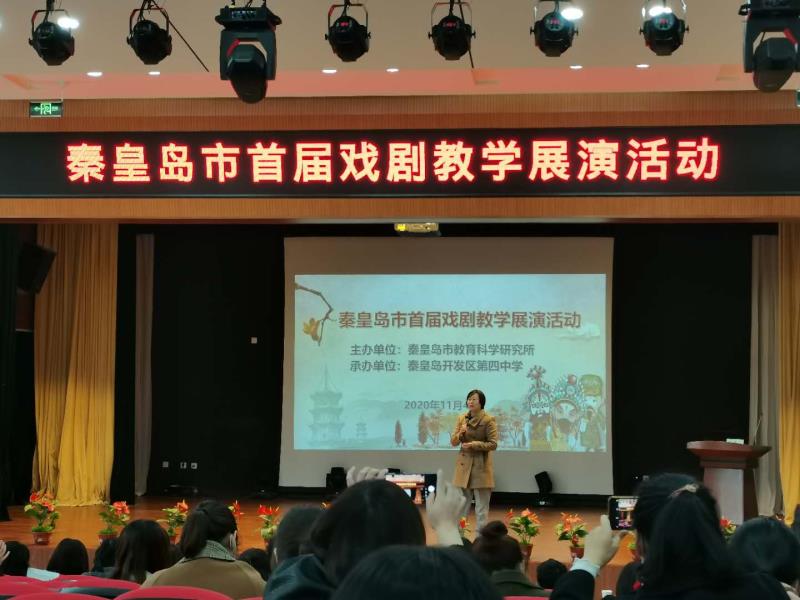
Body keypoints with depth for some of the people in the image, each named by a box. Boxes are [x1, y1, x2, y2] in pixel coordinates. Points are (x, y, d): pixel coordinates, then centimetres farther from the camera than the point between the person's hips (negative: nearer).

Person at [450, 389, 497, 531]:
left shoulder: (488, 420, -8)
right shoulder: (461, 419, 7)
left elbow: (493, 444, -11)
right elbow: (453, 441, 7)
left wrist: (474, 444, -21)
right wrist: (460, 434, -13)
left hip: (481, 466, -5)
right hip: (464, 465, 5)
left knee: (482, 507, 0)